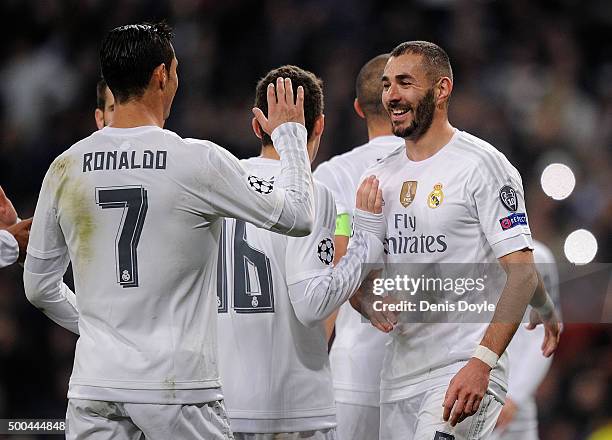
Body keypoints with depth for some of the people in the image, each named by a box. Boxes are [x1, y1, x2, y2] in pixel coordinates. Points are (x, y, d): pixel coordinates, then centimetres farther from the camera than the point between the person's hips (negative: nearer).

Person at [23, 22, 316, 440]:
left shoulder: (65, 168, 3)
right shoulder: (199, 162, -9)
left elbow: (38, 287, 12)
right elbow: (298, 217, 2)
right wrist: (289, 134, 16)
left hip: (95, 386, 4)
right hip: (177, 387, -4)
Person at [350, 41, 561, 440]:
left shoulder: (482, 164, -6)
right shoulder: (380, 176, 14)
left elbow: (520, 272, -12)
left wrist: (481, 363, -24)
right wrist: (368, 302, -7)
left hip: (465, 373, -7)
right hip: (398, 375, 7)